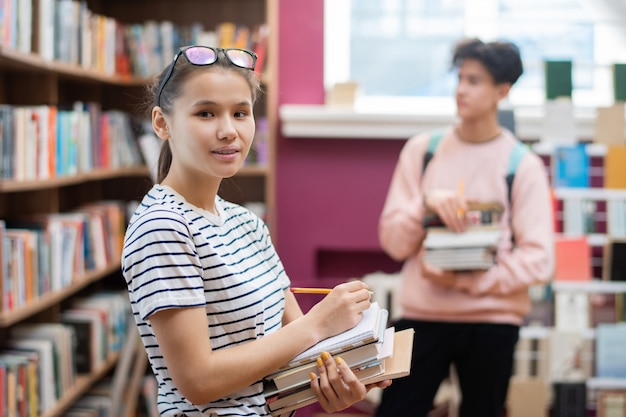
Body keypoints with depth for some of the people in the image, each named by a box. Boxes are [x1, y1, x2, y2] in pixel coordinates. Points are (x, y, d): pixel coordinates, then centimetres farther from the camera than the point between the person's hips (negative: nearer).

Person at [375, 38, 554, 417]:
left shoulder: (523, 165, -2)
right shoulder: (421, 151, 4)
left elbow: (539, 259, -8)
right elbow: (393, 241, 2)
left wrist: (465, 280, -15)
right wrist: (426, 204, -17)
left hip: (492, 322, -1)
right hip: (422, 314, 1)